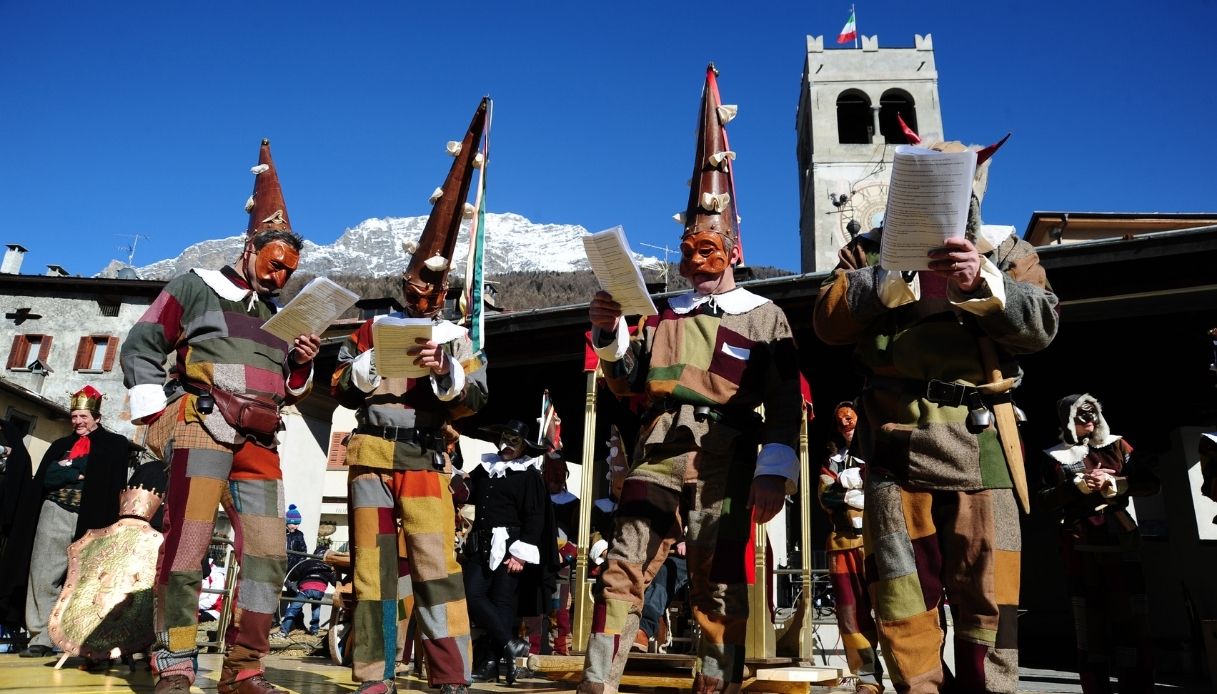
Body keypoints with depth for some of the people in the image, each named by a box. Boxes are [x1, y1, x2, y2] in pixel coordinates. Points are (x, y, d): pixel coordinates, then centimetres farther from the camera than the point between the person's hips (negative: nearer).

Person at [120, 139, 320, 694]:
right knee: (186, 547, -12)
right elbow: (139, 349, 5)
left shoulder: (279, 314, 23)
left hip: (259, 443, 6)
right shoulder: (196, 287, 9)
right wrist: (157, 416, -4)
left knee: (267, 556, 0)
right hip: (202, 430, -5)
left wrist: (302, 363, 5)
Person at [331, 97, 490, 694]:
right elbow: (341, 388, 9)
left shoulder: (455, 337, 9)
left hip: (425, 459, -2)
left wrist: (443, 371, -19)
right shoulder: (372, 330, 14)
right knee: (372, 566, 4)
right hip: (371, 457, 2)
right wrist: (374, 364, -8)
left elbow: (474, 399, -1)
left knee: (436, 563, -10)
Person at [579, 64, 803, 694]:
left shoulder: (763, 316, 7)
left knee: (718, 587, 3)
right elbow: (630, 384, 18)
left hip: (724, 458, -3)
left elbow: (784, 402, 0)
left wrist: (774, 471, -11)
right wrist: (609, 335, 2)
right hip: (659, 450, 3)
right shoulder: (662, 313, 19)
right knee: (622, 569, -3)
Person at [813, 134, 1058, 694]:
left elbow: (1042, 325, -1)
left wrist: (982, 282, -18)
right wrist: (898, 270, -11)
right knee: (903, 584, 3)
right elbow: (828, 321, -1)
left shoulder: (1004, 250, 14)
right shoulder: (872, 249, 12)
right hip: (896, 435, 0)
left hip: (979, 439, 0)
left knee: (985, 583, 1)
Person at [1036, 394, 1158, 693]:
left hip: (1121, 542, 1)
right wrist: (1080, 485, -13)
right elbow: (1043, 502, -2)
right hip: (1081, 548, -1)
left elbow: (1152, 483, 4)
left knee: (1132, 622, -3)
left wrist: (1113, 484, -10)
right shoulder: (1057, 456, 6)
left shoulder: (1117, 445, 10)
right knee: (1091, 627, 3)